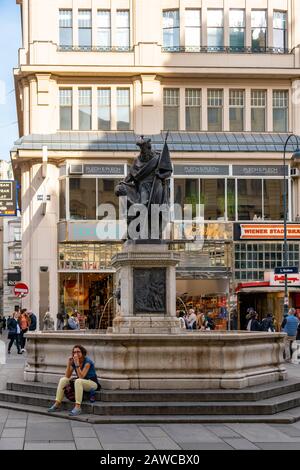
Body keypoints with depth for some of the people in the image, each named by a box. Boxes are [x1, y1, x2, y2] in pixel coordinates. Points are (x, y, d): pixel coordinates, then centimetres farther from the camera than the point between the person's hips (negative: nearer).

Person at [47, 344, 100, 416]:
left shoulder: (87, 362, -19)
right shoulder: (73, 361, 0)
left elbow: (81, 377, -28)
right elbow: (67, 376, -4)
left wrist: (77, 364, -32)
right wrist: (69, 364, -15)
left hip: (92, 383, -7)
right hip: (80, 383, 7)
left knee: (78, 381, -37)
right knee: (63, 380, -8)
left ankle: (78, 407, -40)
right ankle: (57, 404, -12)